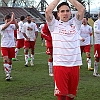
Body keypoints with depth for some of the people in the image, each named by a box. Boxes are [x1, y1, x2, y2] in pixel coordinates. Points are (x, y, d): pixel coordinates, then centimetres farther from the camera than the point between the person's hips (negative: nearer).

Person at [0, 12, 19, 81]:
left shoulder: (12, 26, 4)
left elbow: (17, 27, -18)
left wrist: (14, 19, -29)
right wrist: (11, 21, -36)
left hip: (12, 45, 3)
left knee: (10, 60, 10)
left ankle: (9, 74, 23)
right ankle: (7, 75, -17)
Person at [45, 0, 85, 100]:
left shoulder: (75, 23, 12)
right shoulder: (54, 25, 5)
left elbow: (82, 9, 0)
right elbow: (48, 11, -10)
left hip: (75, 64, 3)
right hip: (60, 64, -3)